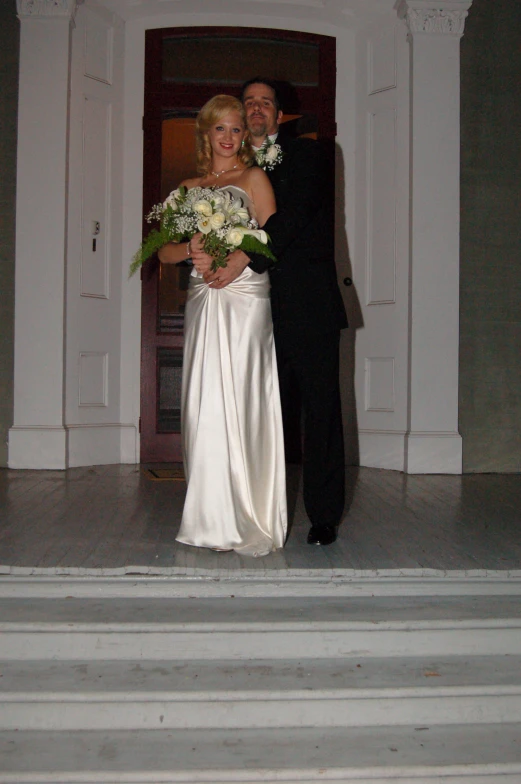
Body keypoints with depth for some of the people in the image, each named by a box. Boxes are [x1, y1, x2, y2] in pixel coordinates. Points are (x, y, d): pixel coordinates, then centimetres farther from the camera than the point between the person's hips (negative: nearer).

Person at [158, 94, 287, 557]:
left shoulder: (254, 178, 7)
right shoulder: (189, 188, 19)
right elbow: (165, 250, 13)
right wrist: (191, 248, -8)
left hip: (245, 299, -4)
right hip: (203, 303, 5)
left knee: (235, 404, -9)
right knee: (203, 406, 1)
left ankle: (238, 521, 0)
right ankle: (212, 519, 9)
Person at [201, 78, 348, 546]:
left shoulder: (305, 154, 5)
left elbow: (297, 211, -11)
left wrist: (246, 256, -20)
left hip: (310, 306, -3)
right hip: (262, 309, 4)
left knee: (321, 410, 0)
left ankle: (324, 516, 8)